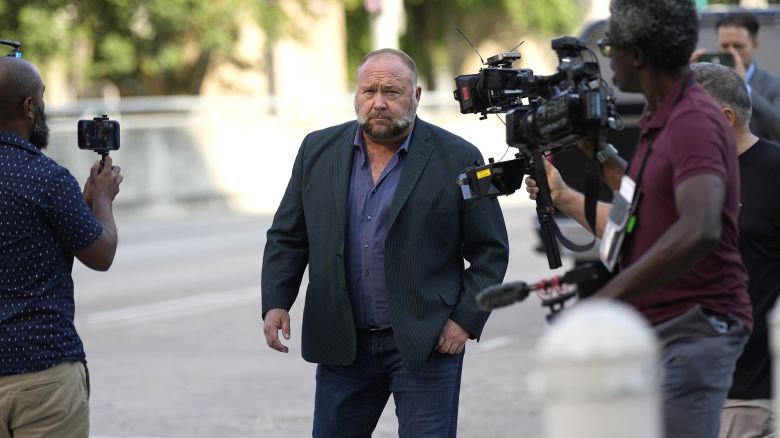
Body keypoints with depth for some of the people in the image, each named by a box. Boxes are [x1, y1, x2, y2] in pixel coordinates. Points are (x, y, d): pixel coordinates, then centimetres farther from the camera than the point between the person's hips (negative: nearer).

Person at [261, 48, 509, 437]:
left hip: (426, 343, -3)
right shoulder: (318, 151, 6)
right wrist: (275, 303, -2)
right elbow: (287, 237, 11)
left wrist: (466, 320, -9)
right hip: (343, 344, 4)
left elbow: (490, 252, 0)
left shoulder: (456, 159, -4)